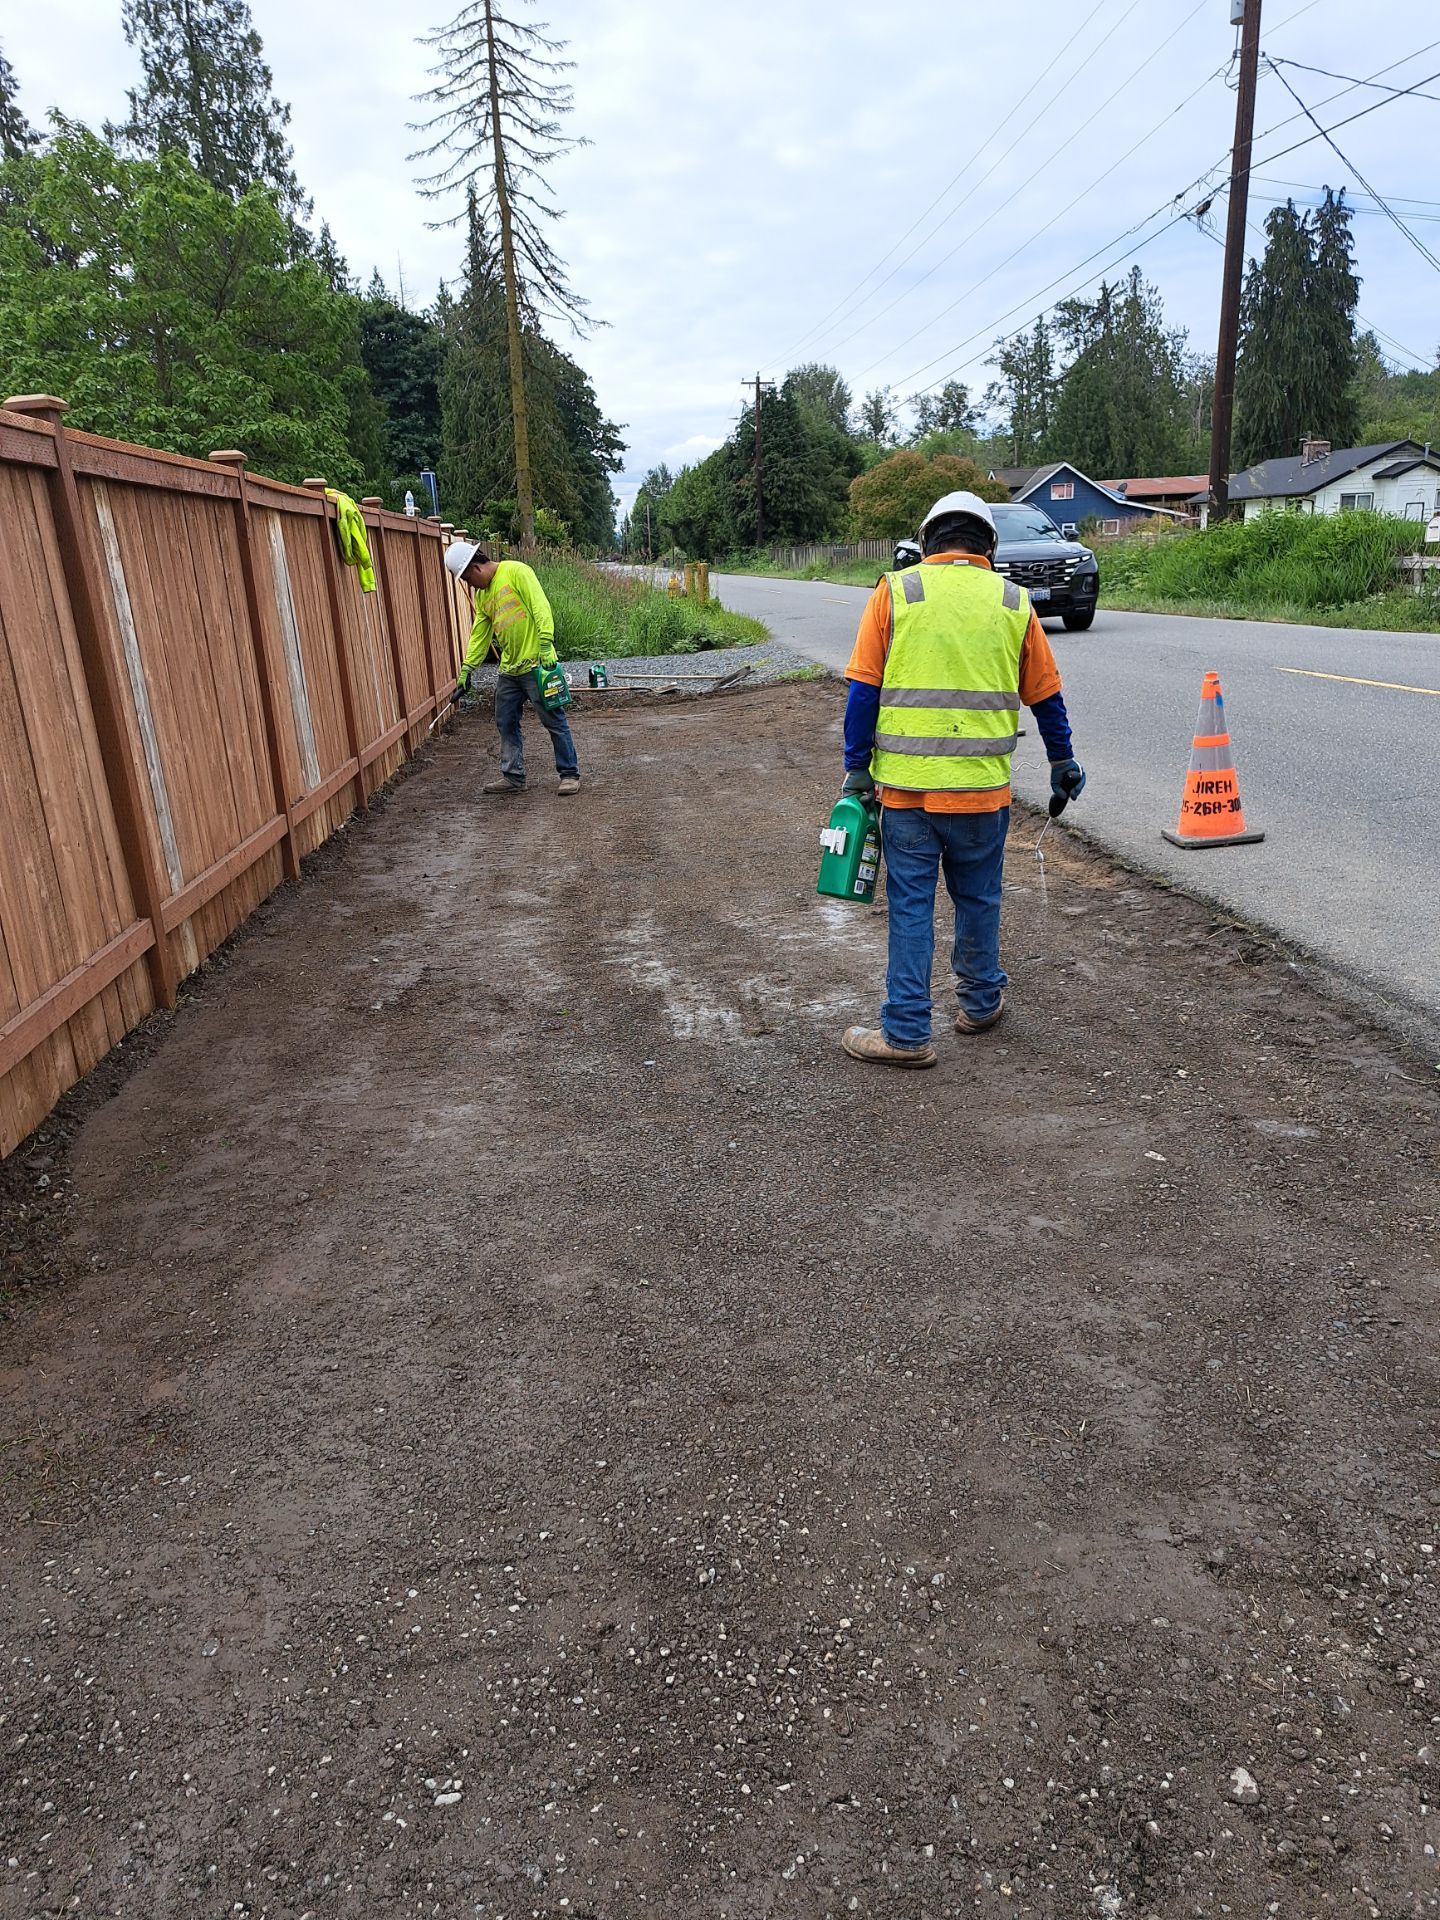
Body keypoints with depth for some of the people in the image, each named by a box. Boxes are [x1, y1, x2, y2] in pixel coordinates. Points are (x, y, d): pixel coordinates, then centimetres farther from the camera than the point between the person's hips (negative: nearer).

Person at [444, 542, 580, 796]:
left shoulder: (516, 572, -8)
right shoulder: (482, 594, 16)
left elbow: (541, 608, -16)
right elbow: (479, 635, 19)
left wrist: (545, 646, -23)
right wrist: (466, 670, 16)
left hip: (535, 664, -8)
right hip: (509, 670, 8)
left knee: (554, 721, -2)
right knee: (506, 724, 11)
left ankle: (570, 774, 8)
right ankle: (513, 777, 21)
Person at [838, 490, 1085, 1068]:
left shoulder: (896, 591, 0)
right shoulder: (1013, 602, 6)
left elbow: (863, 688, -4)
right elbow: (1045, 695, 13)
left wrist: (857, 766, 1)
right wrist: (1062, 761, 26)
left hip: (906, 784, -2)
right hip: (982, 789, 2)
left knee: (911, 906, 4)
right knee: (978, 899, 18)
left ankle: (906, 1033, 9)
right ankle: (980, 1001, 35)